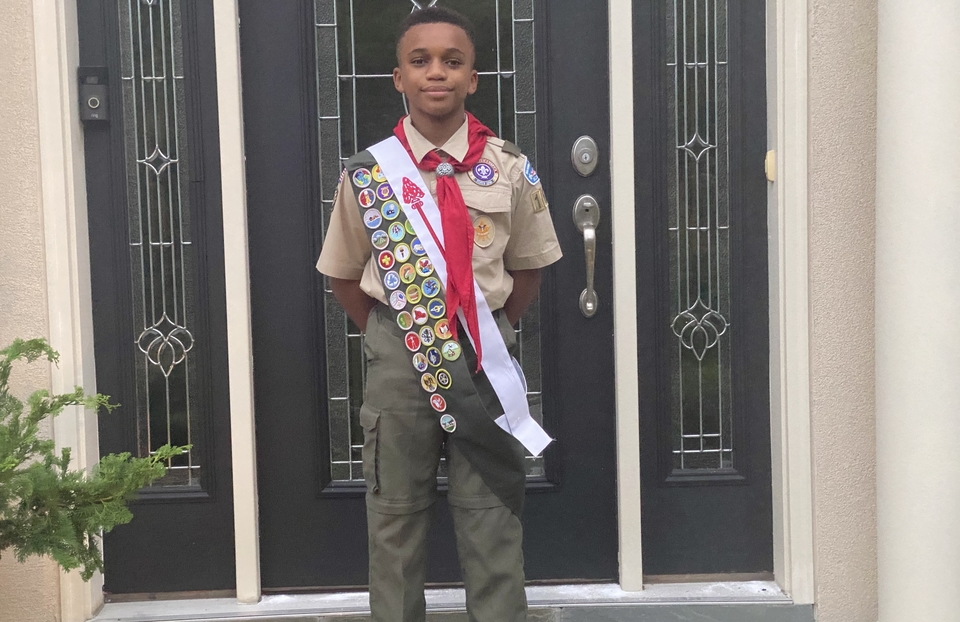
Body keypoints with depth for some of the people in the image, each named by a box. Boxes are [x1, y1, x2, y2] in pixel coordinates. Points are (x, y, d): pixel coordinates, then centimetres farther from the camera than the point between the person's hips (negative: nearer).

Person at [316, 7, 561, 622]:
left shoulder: (509, 170, -3)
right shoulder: (369, 173, -3)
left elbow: (527, 268, 9)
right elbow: (344, 275, 8)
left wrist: (493, 330, 2)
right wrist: (391, 337, 3)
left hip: (484, 355, 0)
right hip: (398, 357, 0)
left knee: (492, 513, 8)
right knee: (396, 511, 12)